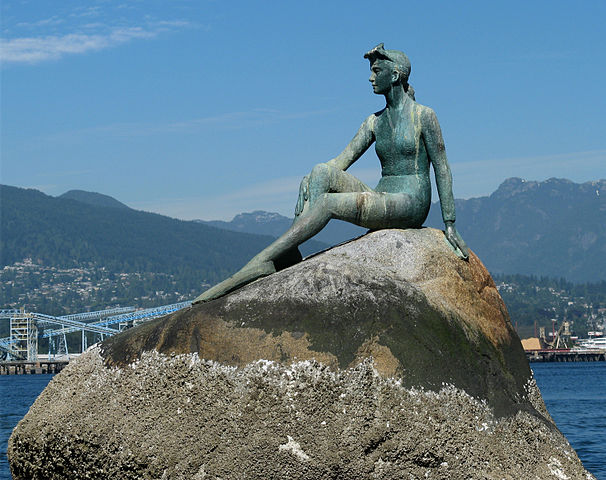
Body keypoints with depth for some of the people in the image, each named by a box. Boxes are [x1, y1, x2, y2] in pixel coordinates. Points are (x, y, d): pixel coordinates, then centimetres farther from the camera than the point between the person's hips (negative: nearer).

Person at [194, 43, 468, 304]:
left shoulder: (424, 116, -1)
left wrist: (450, 224, -9)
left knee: (328, 203, -28)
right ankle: (289, 254, -33)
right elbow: (342, 161, 10)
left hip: (410, 205, -6)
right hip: (380, 199, 6)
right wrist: (309, 179, -12)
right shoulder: (374, 122, 17)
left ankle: (261, 262, -36)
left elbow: (442, 169, -4)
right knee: (322, 171, -18)